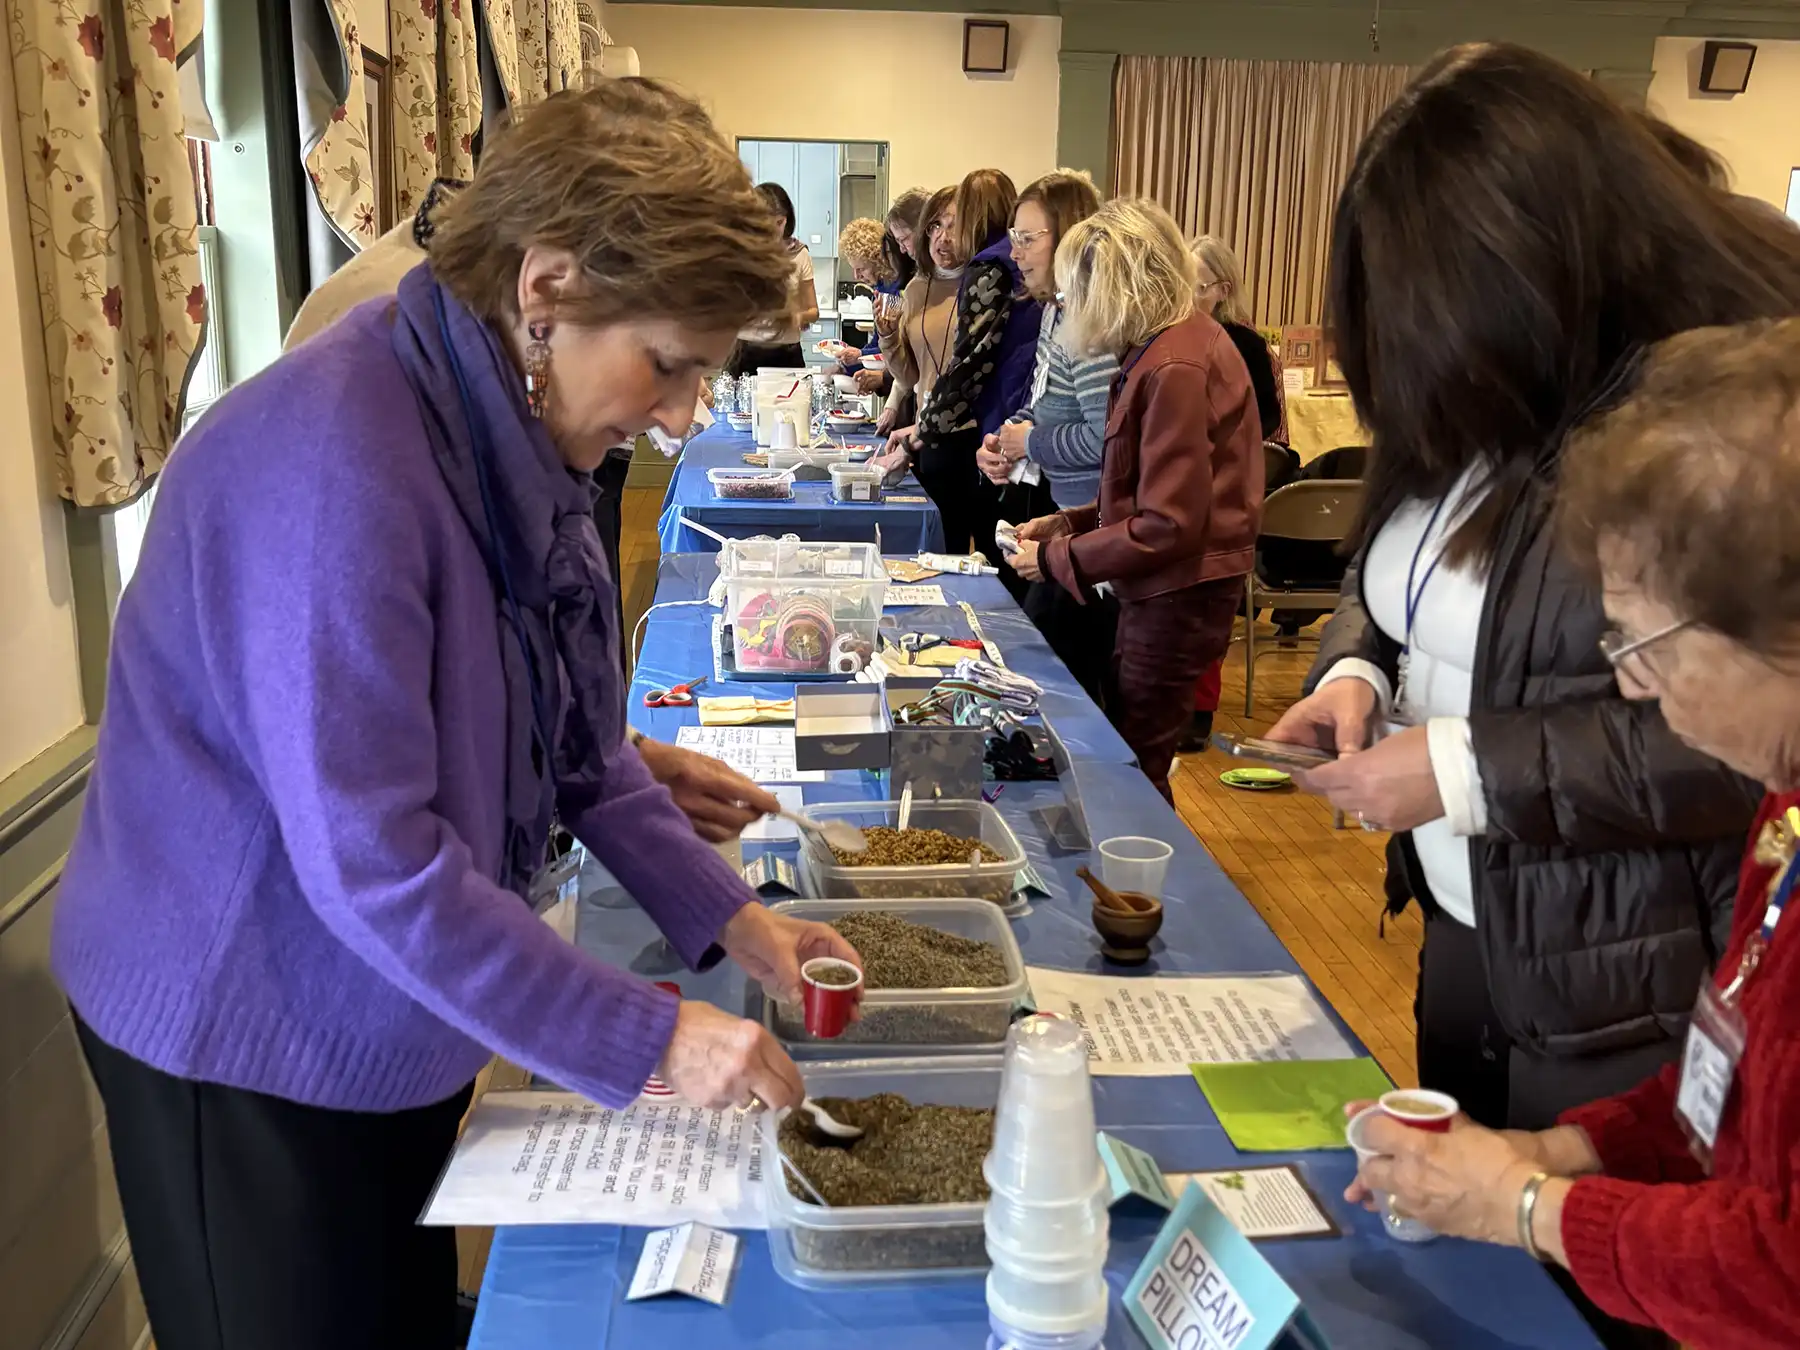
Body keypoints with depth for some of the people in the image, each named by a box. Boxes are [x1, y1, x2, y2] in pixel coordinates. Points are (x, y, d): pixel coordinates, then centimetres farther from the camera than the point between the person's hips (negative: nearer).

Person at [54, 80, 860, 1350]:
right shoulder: (333, 466, -31)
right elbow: (372, 865, -31)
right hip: (247, 1033, -7)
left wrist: (734, 920, -5)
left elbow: (578, 741, 3)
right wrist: (651, 1040, -26)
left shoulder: (515, 436, -4)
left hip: (401, 1014, 7)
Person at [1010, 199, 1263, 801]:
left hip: (1179, 595, -10)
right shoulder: (1174, 341, 10)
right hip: (1165, 589, 10)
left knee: (1133, 770, 2)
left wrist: (1055, 559, -12)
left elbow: (1168, 525, -23)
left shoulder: (1175, 366, -23)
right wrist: (1070, 522, 9)